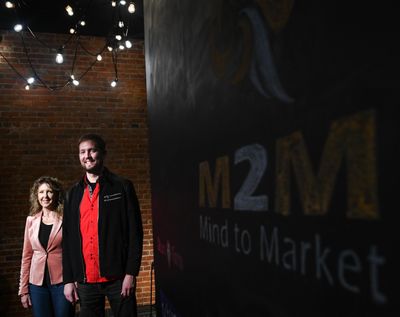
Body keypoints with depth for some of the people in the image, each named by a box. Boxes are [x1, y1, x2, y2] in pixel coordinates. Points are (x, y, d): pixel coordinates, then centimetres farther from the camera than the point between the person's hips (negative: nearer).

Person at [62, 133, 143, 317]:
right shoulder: (73, 194, 10)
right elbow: (68, 239, 11)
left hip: (118, 278, -3)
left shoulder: (122, 187, -1)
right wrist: (68, 280, 6)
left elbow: (135, 232, -4)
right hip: (85, 281, 4)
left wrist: (131, 273, -10)